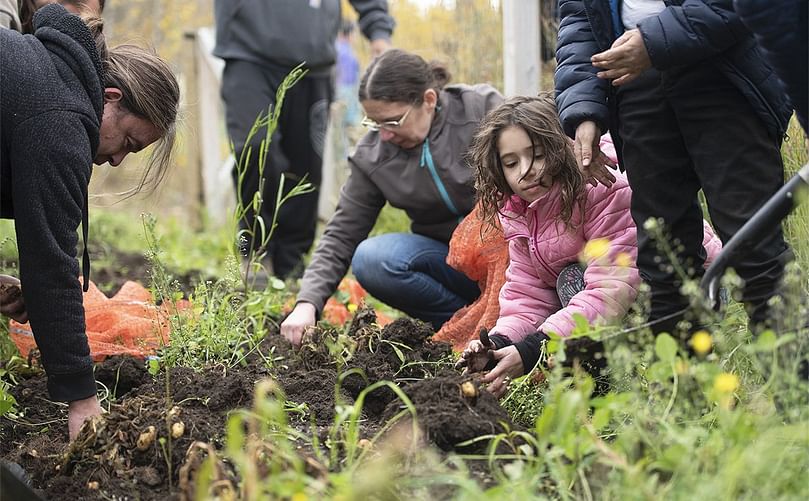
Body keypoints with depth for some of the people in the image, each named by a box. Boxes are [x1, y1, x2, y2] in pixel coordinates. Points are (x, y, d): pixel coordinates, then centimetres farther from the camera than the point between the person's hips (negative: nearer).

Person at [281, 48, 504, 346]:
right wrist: (307, 303, -15)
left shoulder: (484, 108, -12)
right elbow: (341, 236, -2)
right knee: (369, 259, -26)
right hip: (447, 259, 3)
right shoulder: (372, 155, -4)